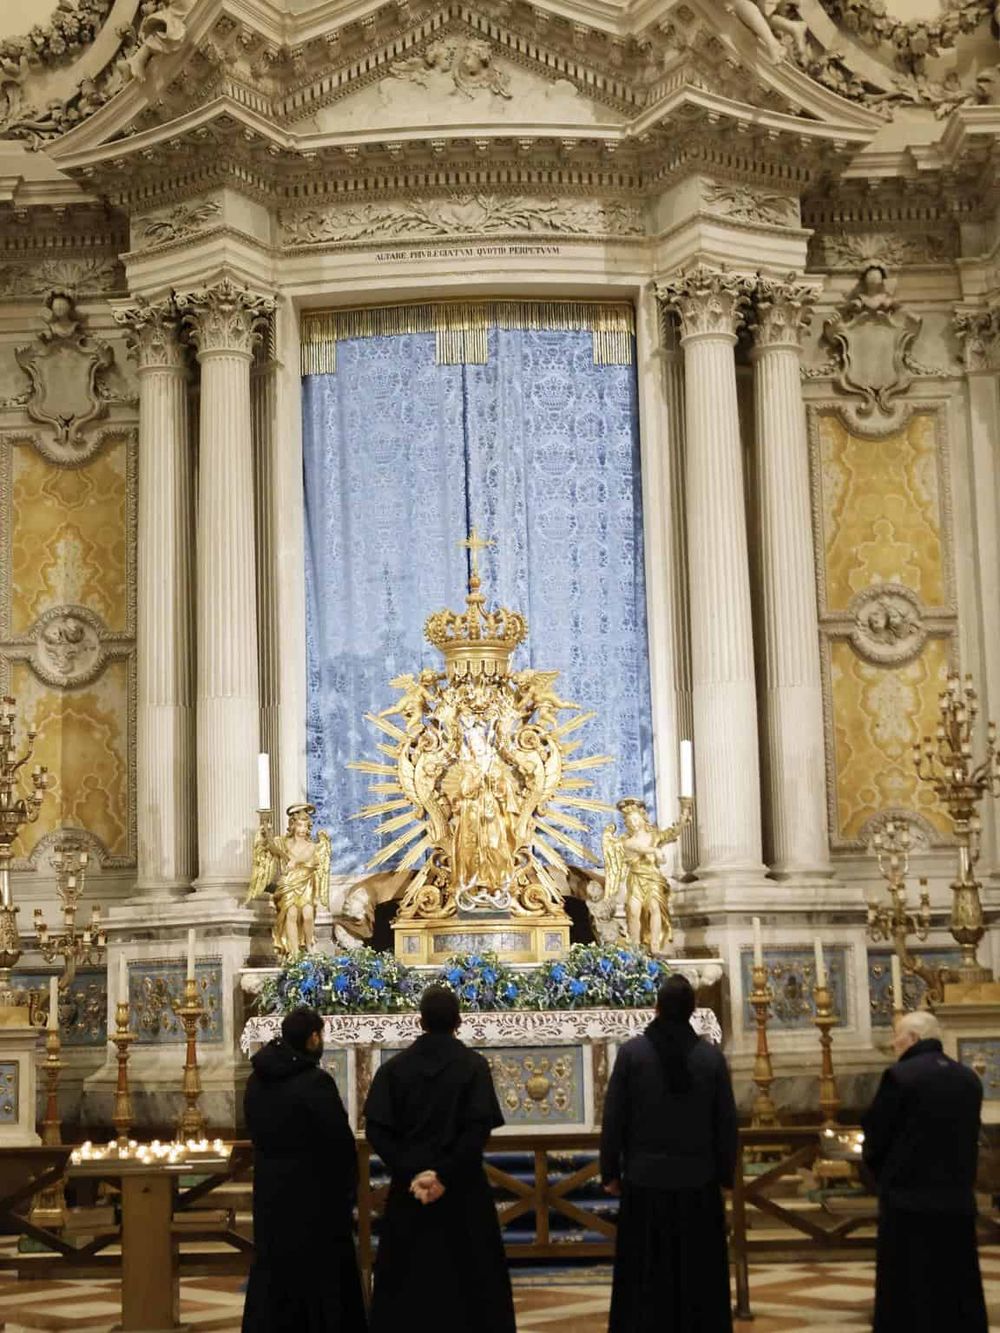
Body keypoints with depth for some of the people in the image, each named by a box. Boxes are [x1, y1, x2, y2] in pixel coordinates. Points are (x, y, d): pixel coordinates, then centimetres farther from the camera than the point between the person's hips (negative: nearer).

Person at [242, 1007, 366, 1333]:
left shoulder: (257, 1081, 3)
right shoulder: (315, 1081, -19)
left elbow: (256, 1131, 11)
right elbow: (340, 1139, -17)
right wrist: (348, 1186, -2)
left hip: (270, 1191, 7)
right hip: (314, 1194, -6)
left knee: (274, 1268, 15)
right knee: (322, 1273, 4)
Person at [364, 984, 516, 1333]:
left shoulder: (394, 1067, 0)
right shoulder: (473, 1065, -5)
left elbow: (376, 1129, -7)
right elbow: (480, 1128, -15)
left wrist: (411, 1173, -10)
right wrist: (446, 1175, -16)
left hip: (408, 1188, 2)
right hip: (463, 1188, -2)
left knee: (405, 1278, 10)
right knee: (473, 1277, 8)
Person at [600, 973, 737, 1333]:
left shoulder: (631, 1052, -7)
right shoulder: (711, 1057, -5)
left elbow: (613, 1119, -5)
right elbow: (726, 1123, 1)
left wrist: (610, 1172, 5)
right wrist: (725, 1174, 13)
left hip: (644, 1181, -1)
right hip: (698, 1182, 1)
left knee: (646, 1276, 8)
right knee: (697, 1273, 10)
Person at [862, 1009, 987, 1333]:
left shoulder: (900, 1076, -12)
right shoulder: (969, 1078, 7)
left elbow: (875, 1138, -8)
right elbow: (969, 1139, 13)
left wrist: (883, 1177, 11)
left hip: (909, 1200, -6)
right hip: (958, 1200, 6)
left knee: (908, 1296, 1)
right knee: (959, 1293, 11)